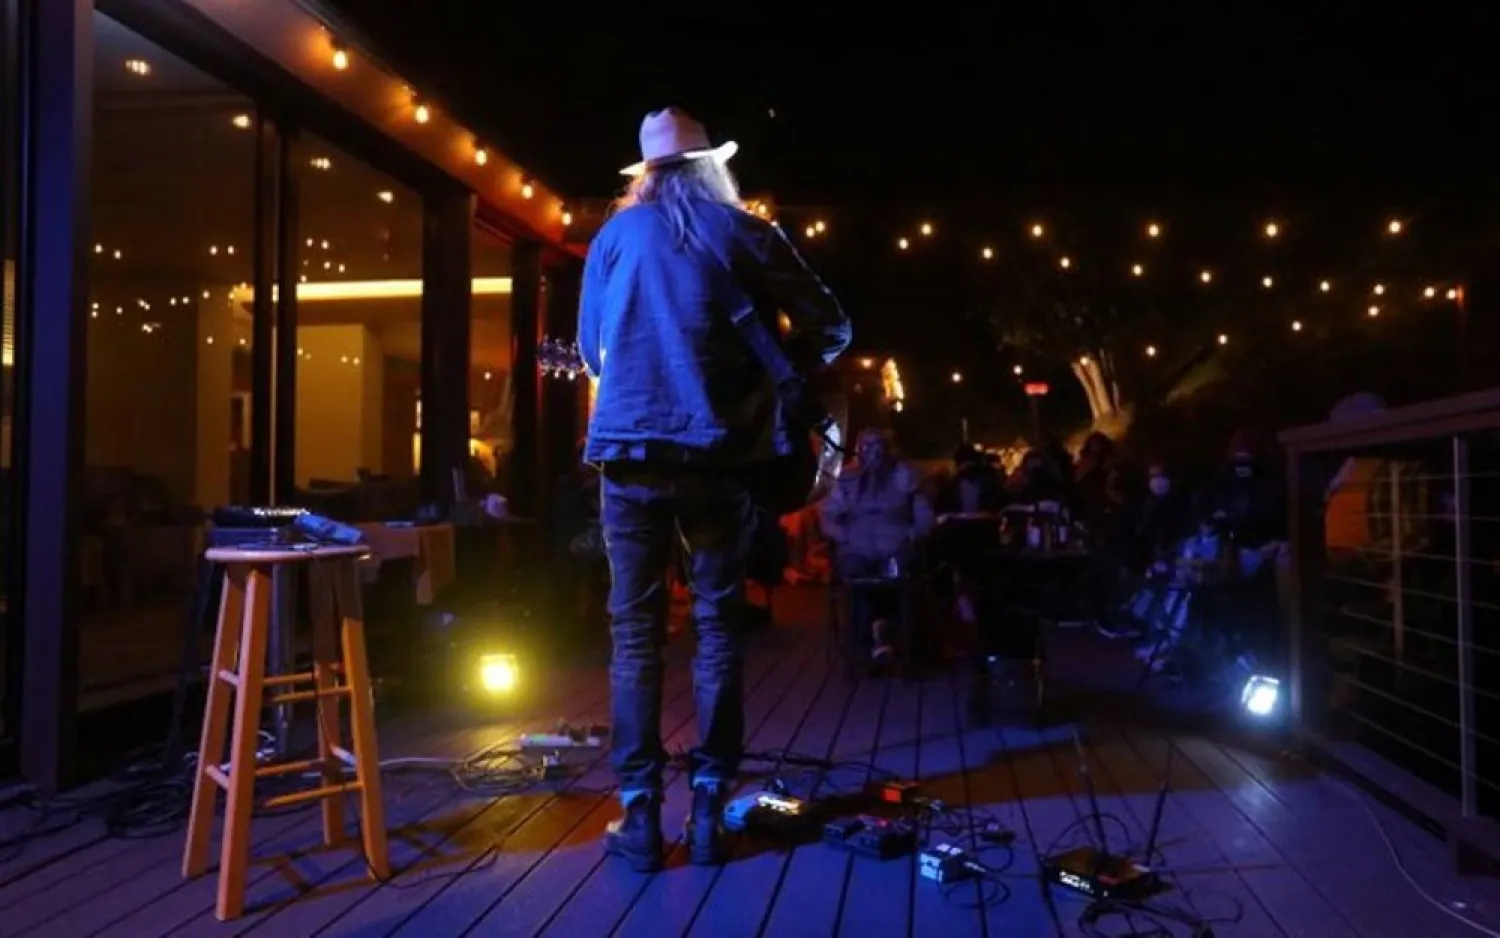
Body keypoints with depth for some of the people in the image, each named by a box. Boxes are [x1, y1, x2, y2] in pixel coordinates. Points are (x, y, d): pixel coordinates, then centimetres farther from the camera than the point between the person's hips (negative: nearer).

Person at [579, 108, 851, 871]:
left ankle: (639, 814, 7)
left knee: (634, 630, 5)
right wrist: (774, 376, 19)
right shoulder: (745, 233, 7)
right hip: (718, 453, -1)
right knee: (717, 628, 7)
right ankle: (708, 808, 9)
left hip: (630, 451, 1)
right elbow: (830, 327, 6)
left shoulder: (614, 236, 13)